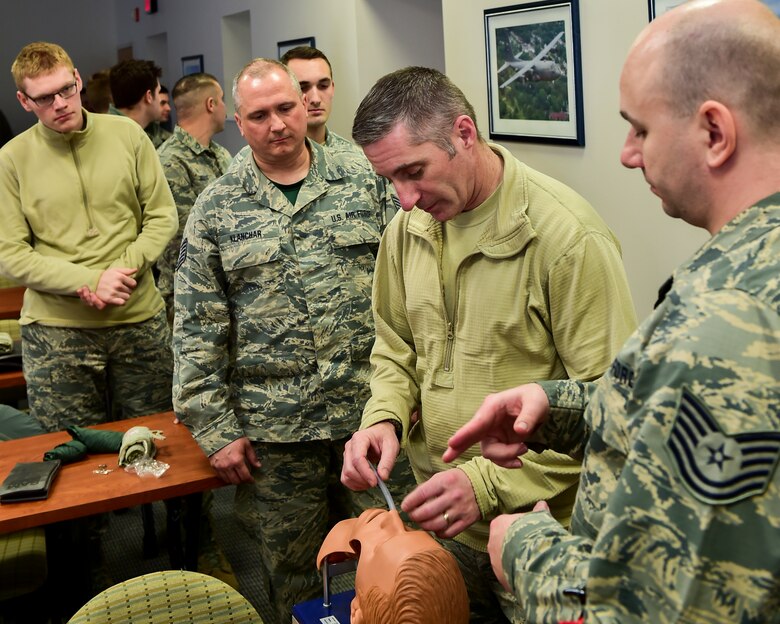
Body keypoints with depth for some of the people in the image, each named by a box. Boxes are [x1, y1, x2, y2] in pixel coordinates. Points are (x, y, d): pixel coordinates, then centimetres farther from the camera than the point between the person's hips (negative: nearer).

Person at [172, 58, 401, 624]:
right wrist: (216, 429, -3)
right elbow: (198, 330, 1)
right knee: (292, 577, 13)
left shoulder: (366, 183, 2)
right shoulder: (216, 210, 1)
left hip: (369, 412, 0)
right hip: (273, 431, 0)